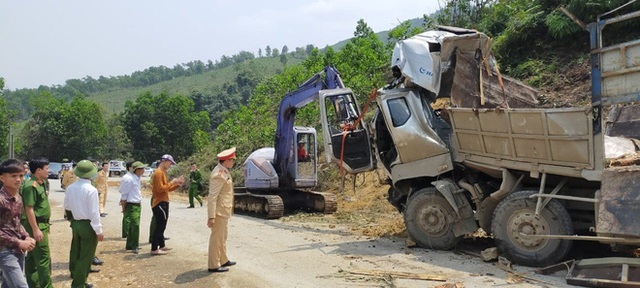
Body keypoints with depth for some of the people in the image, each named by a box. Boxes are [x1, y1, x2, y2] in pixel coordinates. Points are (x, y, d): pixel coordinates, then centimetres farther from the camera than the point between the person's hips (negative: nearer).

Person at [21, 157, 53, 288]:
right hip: (36, 225, -10)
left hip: (41, 224, 10)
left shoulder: (40, 183, 10)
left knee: (33, 257, 16)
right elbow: (29, 209, -22)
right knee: (44, 258, -5)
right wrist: (35, 229, -23)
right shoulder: (31, 186, -19)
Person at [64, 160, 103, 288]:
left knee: (76, 253, 20)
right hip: (88, 225, -7)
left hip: (75, 223, 7)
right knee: (85, 257, 4)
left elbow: (66, 206, 14)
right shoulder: (91, 190, -20)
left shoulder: (70, 188, 1)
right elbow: (94, 212, -19)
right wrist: (99, 231, -12)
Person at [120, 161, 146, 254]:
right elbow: (124, 192, -14)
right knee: (135, 224, -14)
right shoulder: (129, 179, -17)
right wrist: (123, 202, -10)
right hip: (131, 205, -10)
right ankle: (134, 246, -11)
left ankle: (129, 245, 24)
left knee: (132, 225, 15)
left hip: (137, 204, 10)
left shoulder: (137, 178, 13)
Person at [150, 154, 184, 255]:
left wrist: (177, 184, 9)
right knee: (159, 226, -9)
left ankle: (162, 245, 27)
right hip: (160, 203, -11)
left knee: (162, 226, 17)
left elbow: (167, 189, 20)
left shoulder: (163, 172, 17)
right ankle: (154, 249, -6)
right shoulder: (158, 173, -15)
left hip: (163, 203, 11)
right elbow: (160, 189, -24)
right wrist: (172, 182, -16)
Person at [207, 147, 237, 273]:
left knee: (222, 237, 20)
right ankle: (214, 265, 9)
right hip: (219, 212, -10)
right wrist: (211, 216, -26)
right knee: (216, 238, 0)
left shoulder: (223, 172, 9)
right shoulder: (219, 175, -22)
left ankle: (223, 260, 33)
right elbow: (212, 197, -25)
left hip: (224, 211, 10)